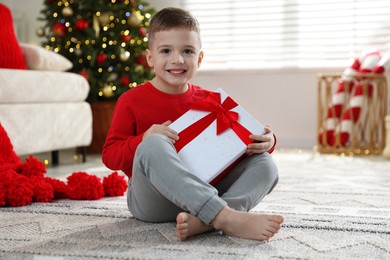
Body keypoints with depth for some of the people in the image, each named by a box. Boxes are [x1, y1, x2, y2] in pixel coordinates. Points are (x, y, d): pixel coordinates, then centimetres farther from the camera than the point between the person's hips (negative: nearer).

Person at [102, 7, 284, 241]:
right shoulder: (132, 101, 1)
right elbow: (110, 155, -2)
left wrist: (266, 142, -9)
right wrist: (143, 140, -22)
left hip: (206, 191, 4)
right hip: (153, 201, -4)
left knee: (265, 164, -12)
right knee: (154, 146, -33)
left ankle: (206, 221, -40)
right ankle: (228, 217, -46)